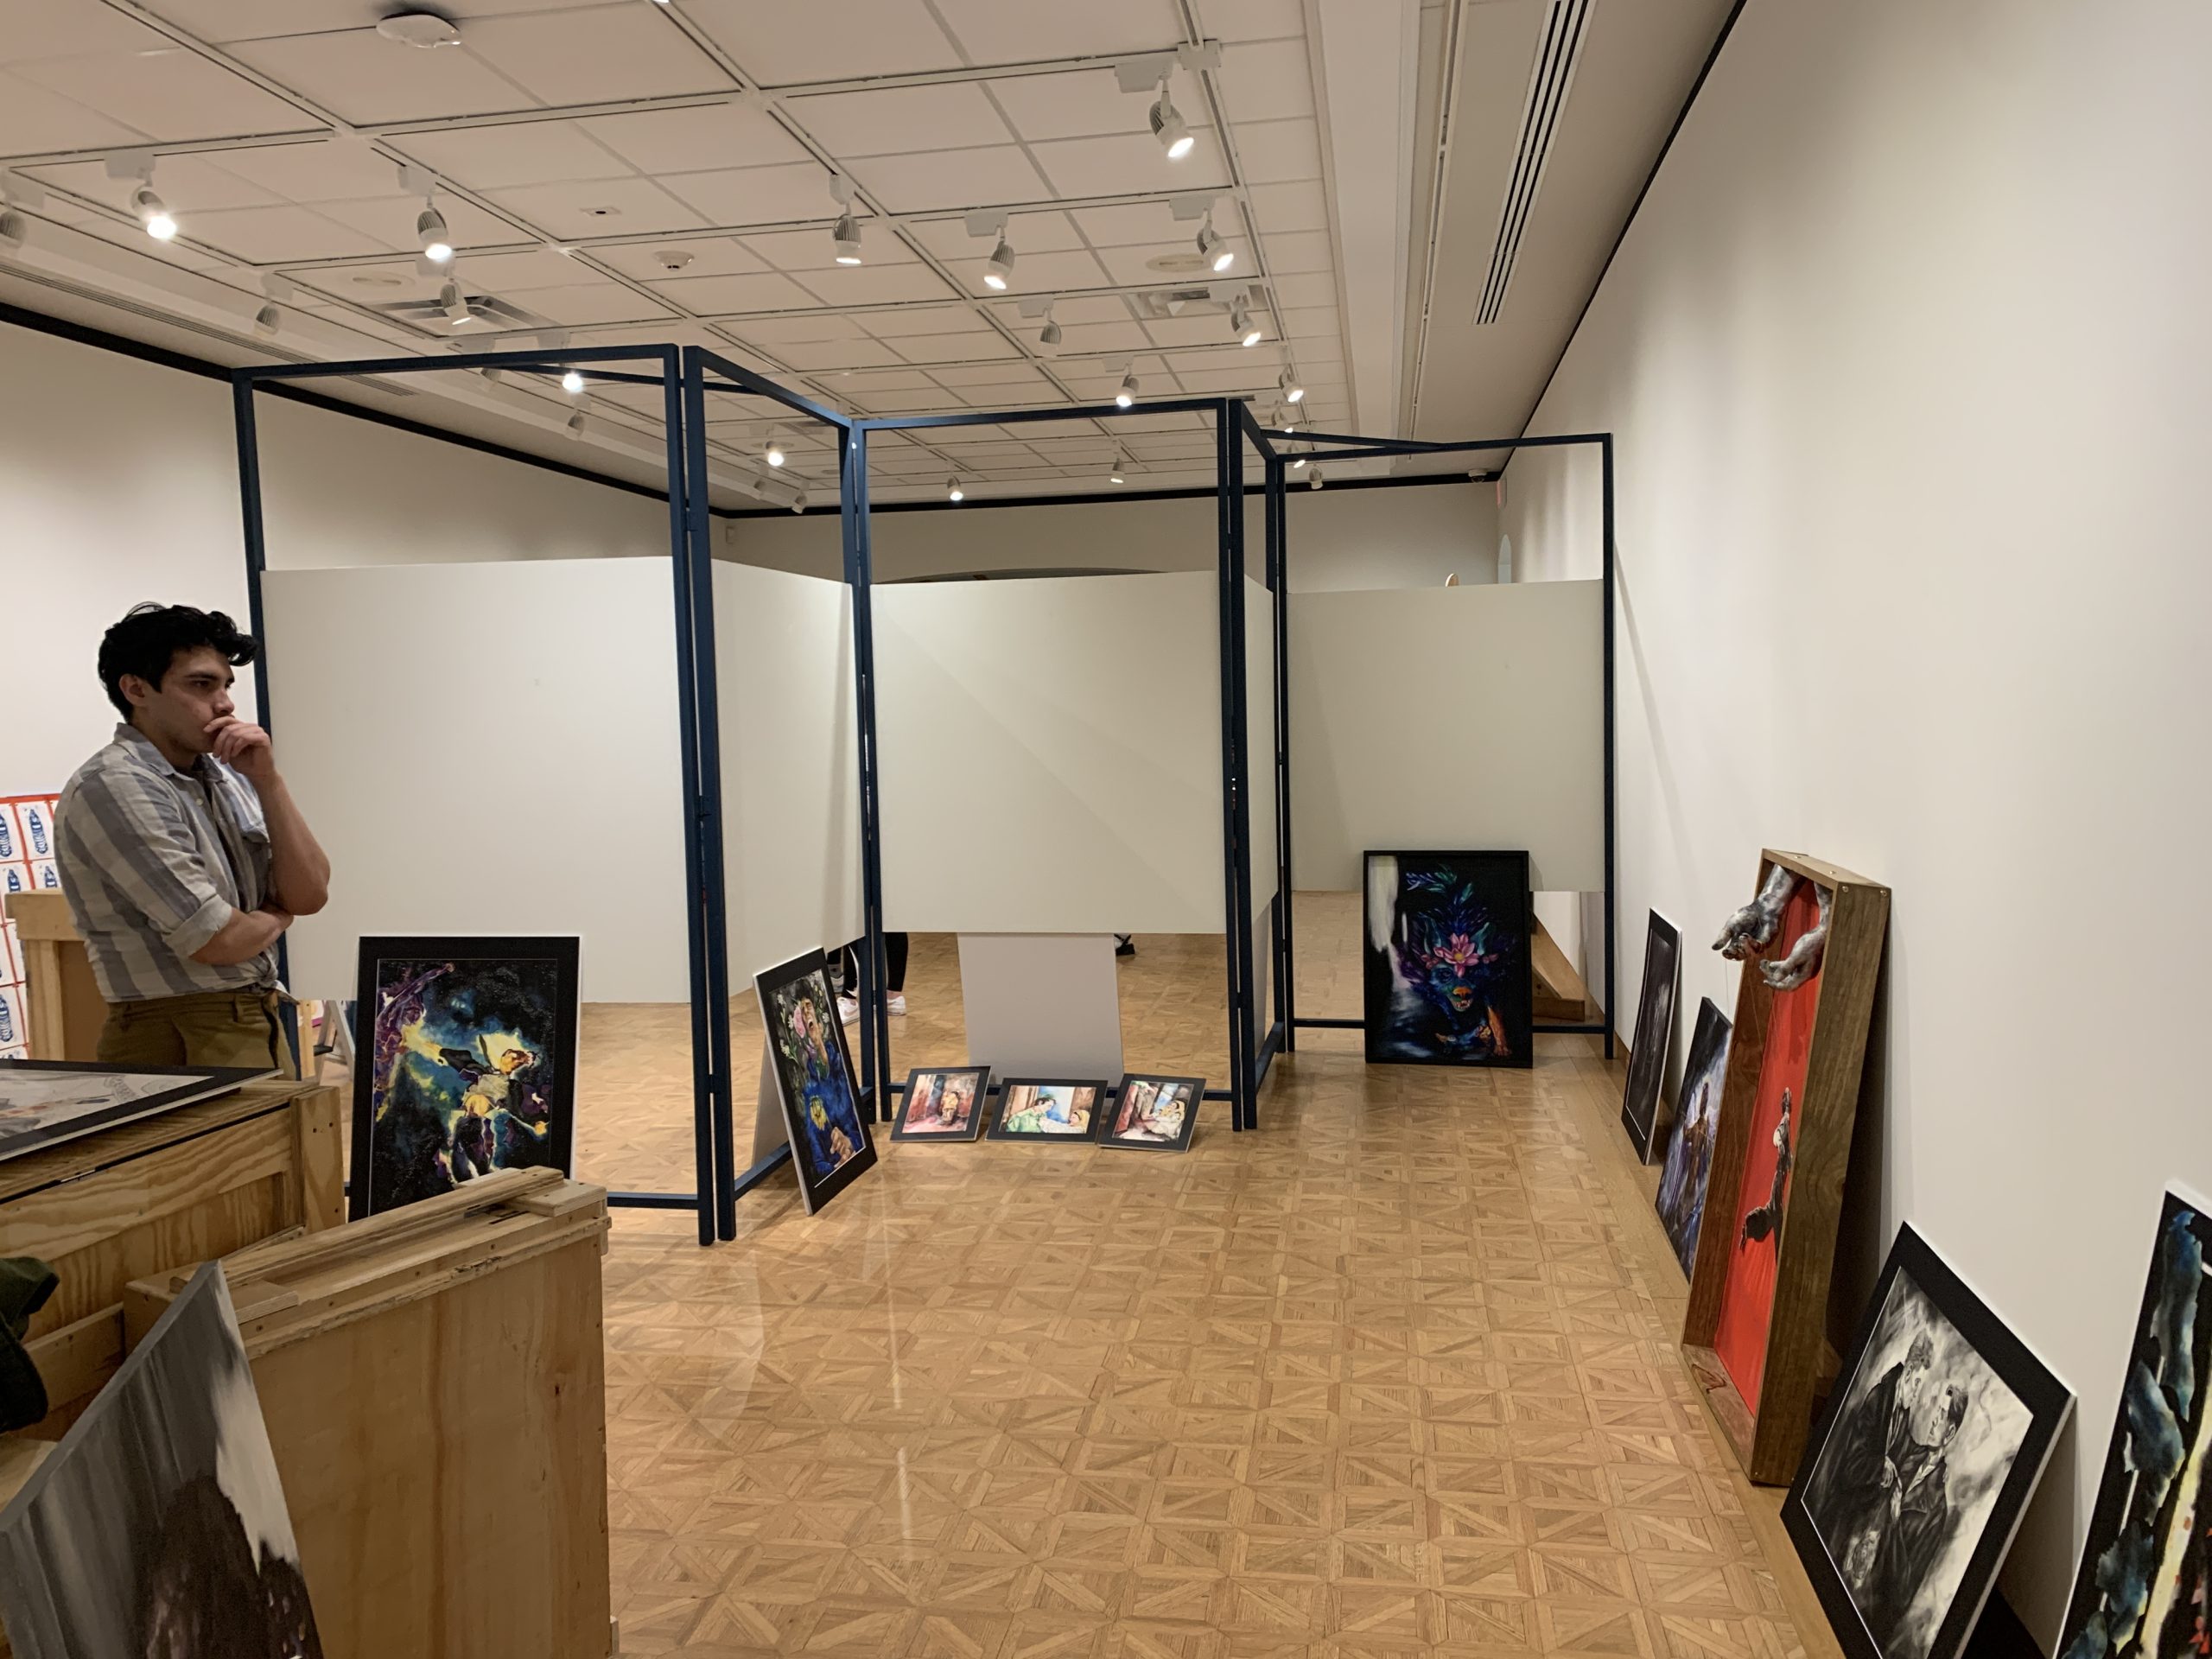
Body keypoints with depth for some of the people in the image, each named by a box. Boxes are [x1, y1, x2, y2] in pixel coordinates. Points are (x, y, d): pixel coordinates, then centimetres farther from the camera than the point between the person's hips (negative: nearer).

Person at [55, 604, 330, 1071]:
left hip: (261, 1023, 7)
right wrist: (275, 916, 1)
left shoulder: (226, 777, 8)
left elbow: (309, 895, 0)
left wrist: (267, 780, -7)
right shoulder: (112, 788, -15)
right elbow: (216, 940, -20)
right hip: (183, 1042, -7)